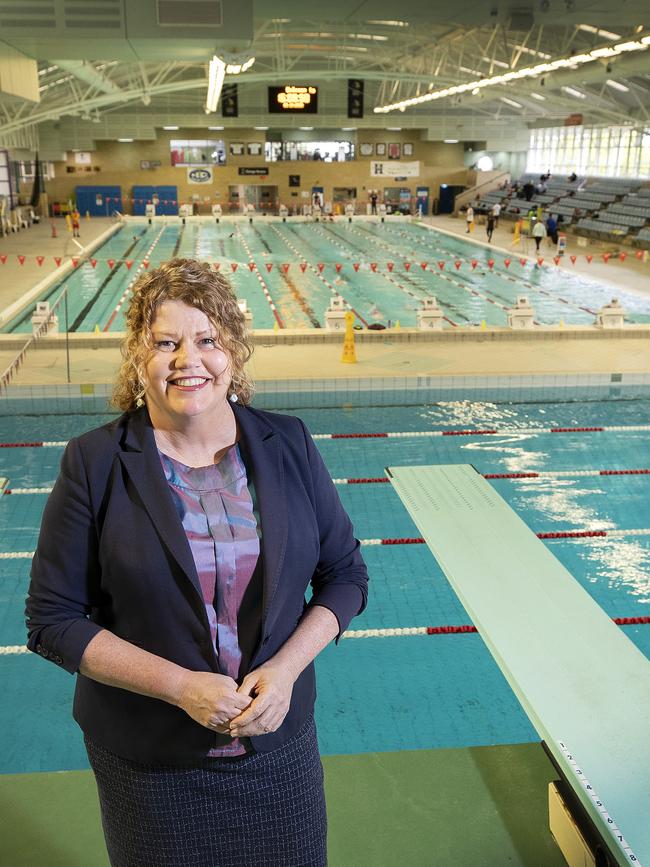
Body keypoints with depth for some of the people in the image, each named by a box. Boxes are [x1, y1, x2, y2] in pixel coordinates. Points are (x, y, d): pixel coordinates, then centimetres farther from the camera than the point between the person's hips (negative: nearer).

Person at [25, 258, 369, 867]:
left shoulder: (287, 445, -5)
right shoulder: (94, 463, -12)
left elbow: (345, 575, 1)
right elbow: (53, 619, -10)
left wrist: (286, 668, -14)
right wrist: (180, 686, -19)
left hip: (279, 741, 2)